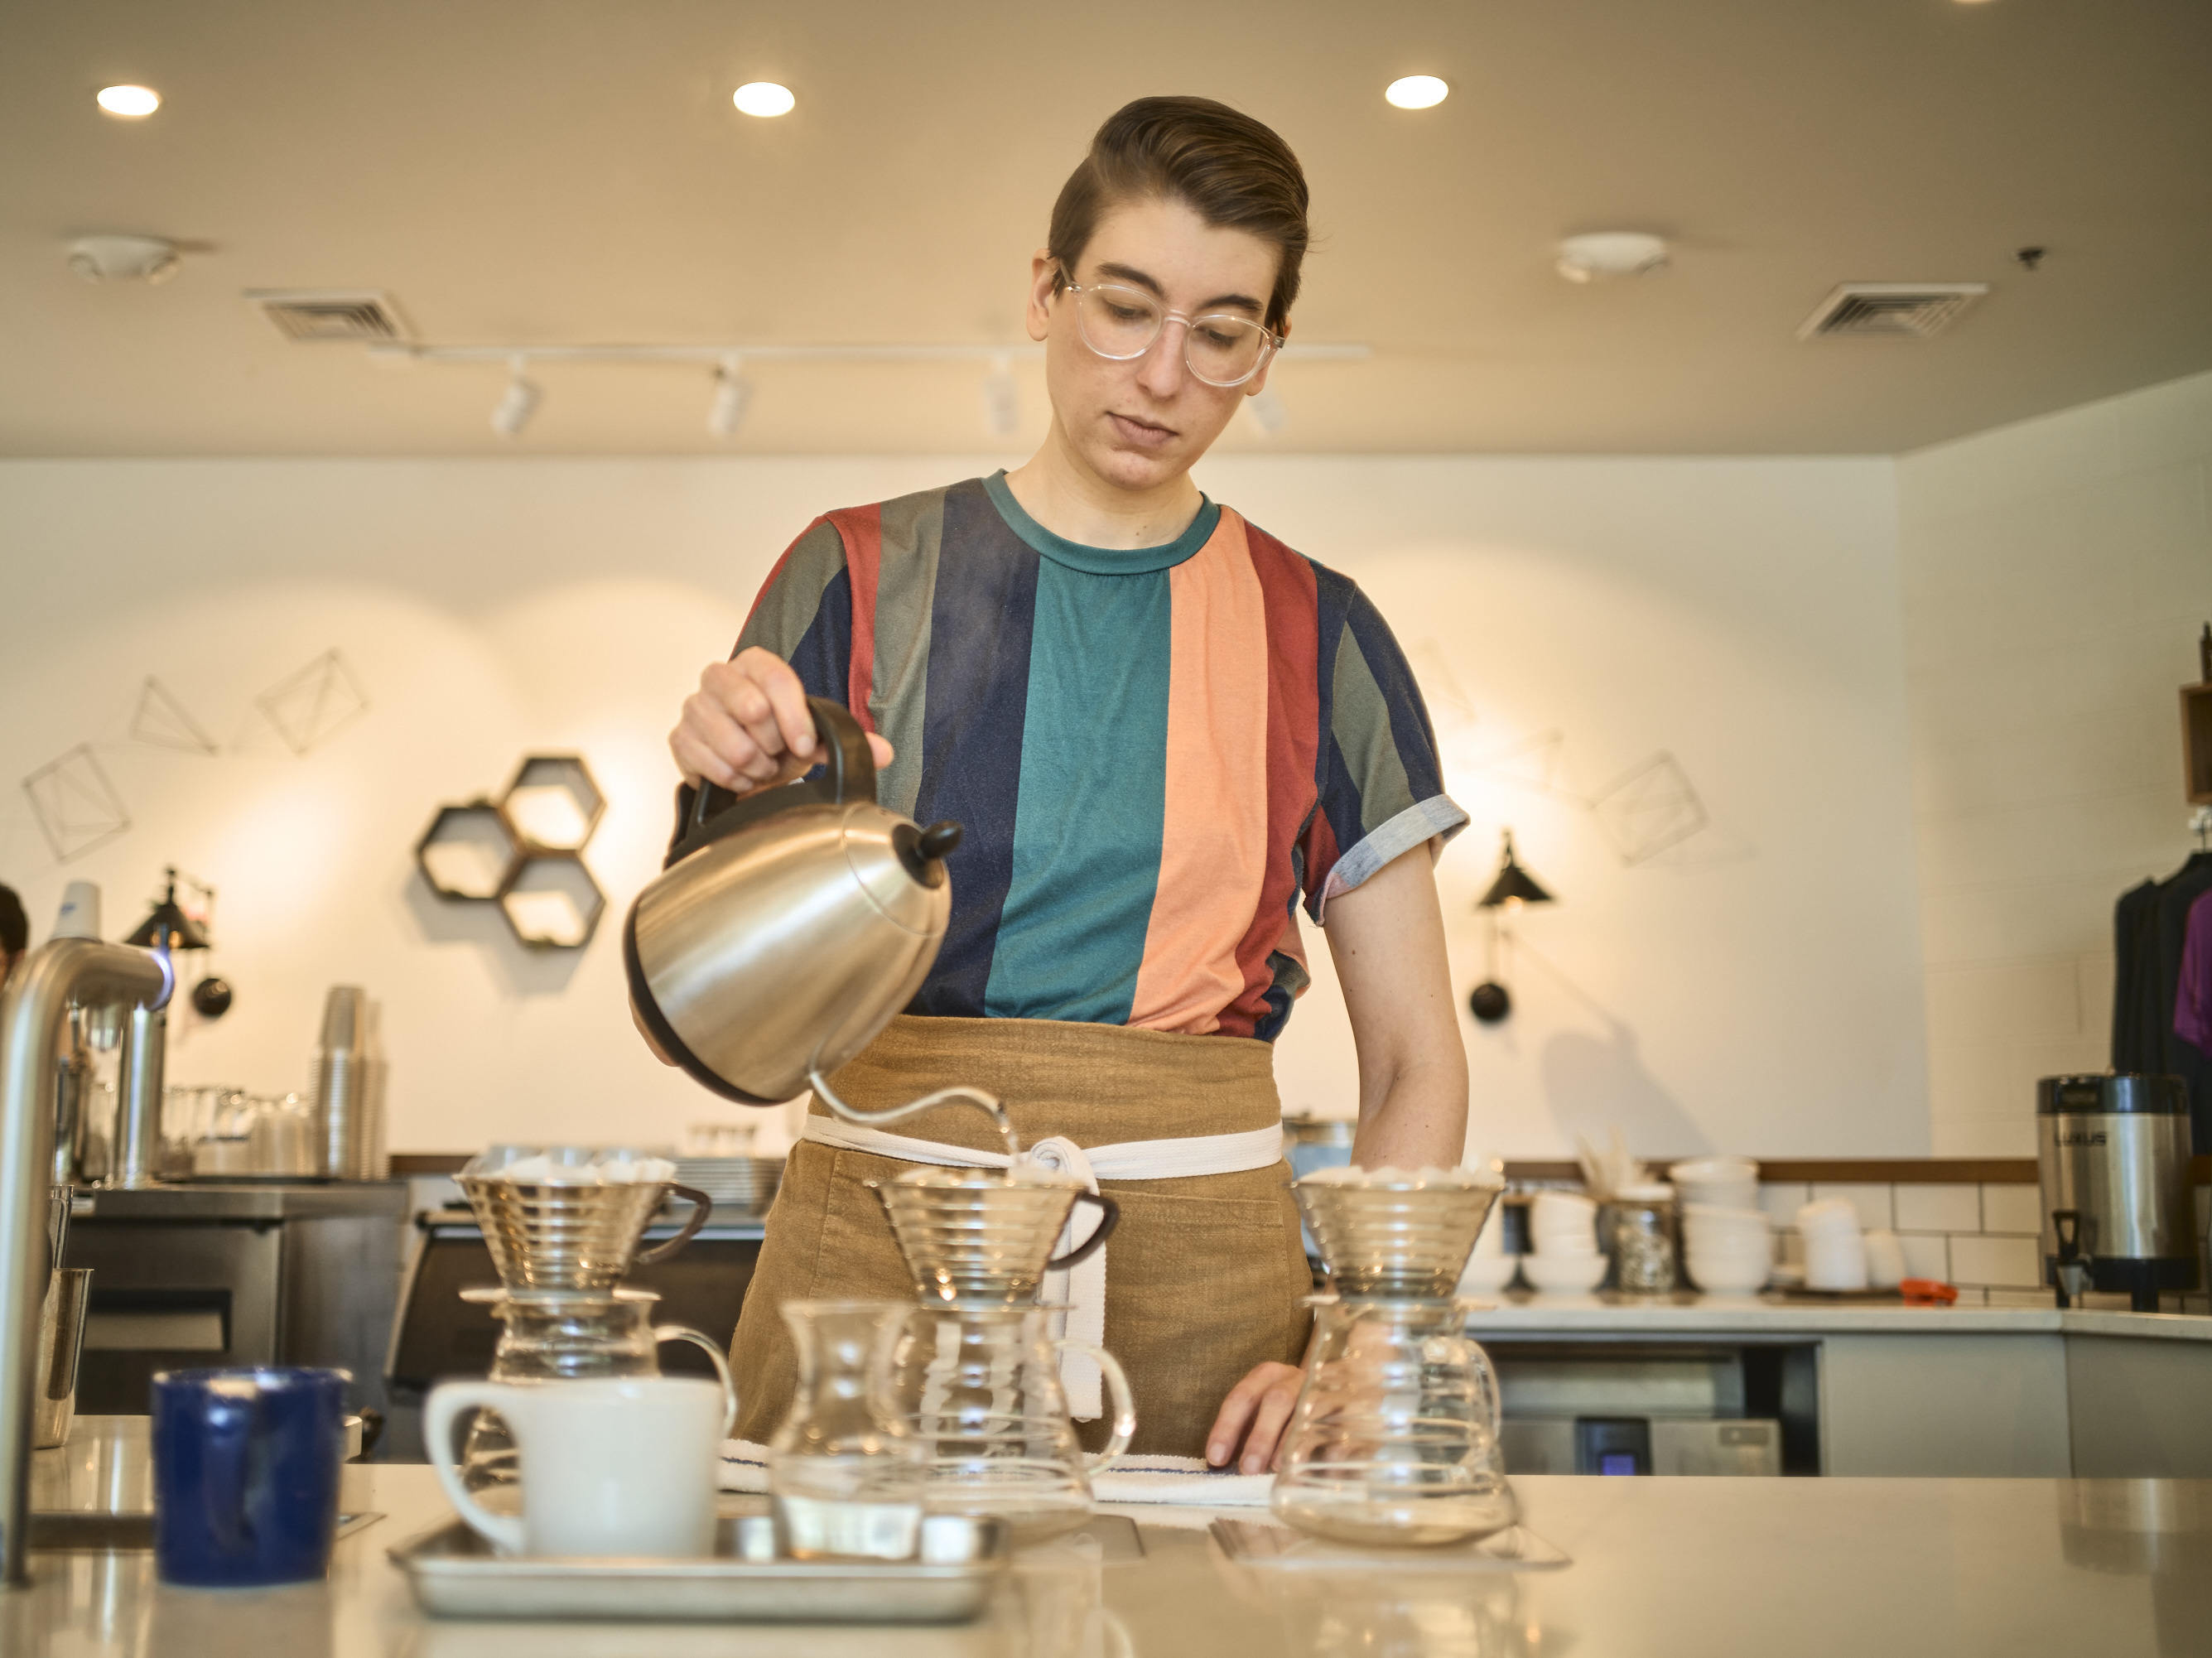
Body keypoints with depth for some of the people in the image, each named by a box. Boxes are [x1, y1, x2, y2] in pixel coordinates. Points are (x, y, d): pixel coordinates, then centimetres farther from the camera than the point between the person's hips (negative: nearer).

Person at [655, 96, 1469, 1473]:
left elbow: (1417, 1064, 7)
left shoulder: (1317, 638, 6)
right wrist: (734, 798, -16)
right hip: (871, 1248, 0)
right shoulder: (861, 579, 3)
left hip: (1197, 1273, 1)